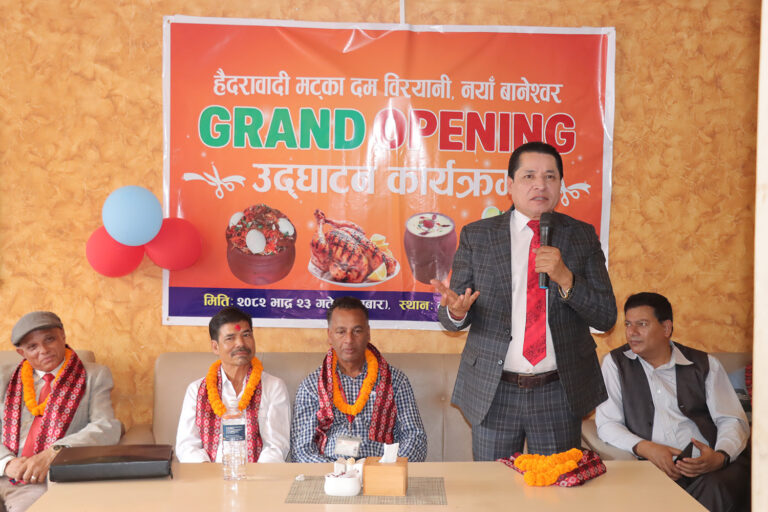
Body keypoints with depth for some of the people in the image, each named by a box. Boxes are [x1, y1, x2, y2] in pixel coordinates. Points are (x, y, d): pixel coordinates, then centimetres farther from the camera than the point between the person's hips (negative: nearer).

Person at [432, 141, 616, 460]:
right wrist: (456, 310, -22)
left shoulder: (582, 237, 5)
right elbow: (450, 318, 1)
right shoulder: (476, 236, 2)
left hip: (560, 394, 1)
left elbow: (606, 317, 0)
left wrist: (565, 278, -15)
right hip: (493, 393, -1)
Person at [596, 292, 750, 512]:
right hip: (654, 467, -1)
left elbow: (733, 420, 9)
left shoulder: (705, 364, 14)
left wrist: (721, 457, -14)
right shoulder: (615, 363, 12)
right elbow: (607, 424, 5)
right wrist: (645, 448, -15)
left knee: (715, 491, -34)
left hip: (709, 463, 1)